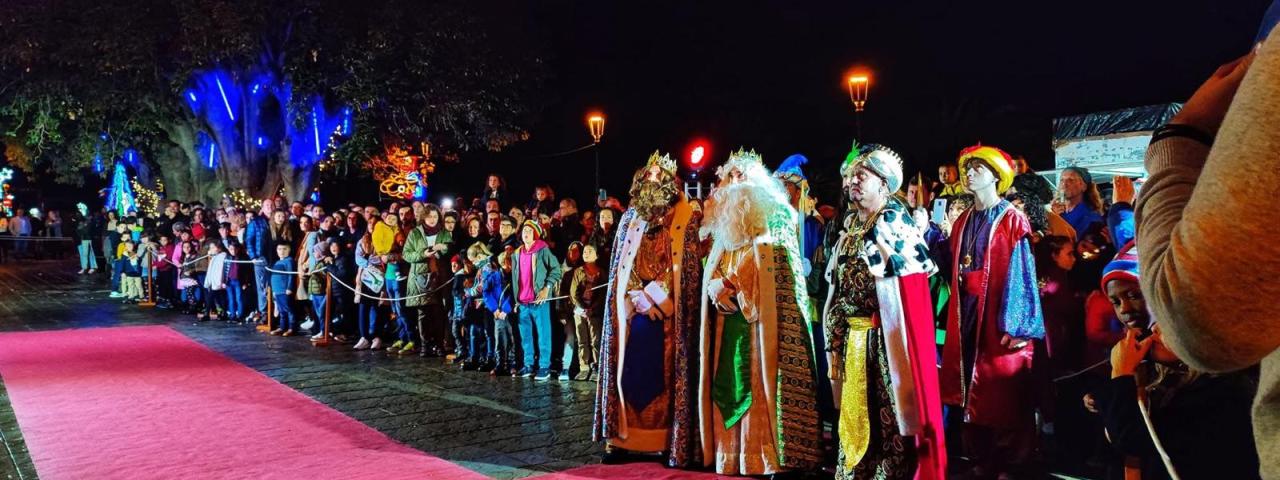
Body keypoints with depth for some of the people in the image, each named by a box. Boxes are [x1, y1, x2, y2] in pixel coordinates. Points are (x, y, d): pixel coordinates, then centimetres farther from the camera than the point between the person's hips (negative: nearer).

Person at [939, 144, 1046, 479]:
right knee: (971, 390, 8)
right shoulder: (962, 222, 14)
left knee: (1004, 395, -2)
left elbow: (1021, 274, -10)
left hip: (1000, 319, -6)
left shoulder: (1012, 220, -5)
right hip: (966, 318, 6)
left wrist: (1018, 325, -16)